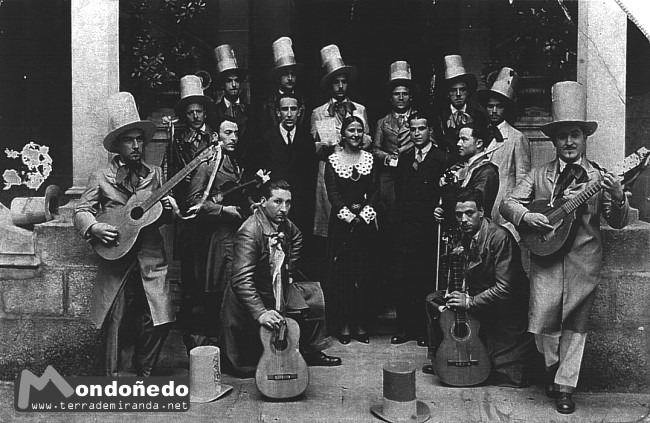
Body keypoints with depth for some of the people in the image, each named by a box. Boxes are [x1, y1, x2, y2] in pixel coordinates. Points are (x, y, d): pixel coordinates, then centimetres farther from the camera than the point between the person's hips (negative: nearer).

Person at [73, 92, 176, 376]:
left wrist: (168, 209, -4)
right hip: (117, 258, -2)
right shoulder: (101, 177, 3)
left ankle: (143, 372, 21)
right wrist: (94, 228, -15)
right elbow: (80, 211, 4)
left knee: (159, 321, -2)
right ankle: (113, 377, 18)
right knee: (115, 322, 2)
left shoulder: (154, 174, 12)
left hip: (151, 259, 2)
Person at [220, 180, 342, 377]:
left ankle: (311, 352, 23)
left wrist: (288, 271, 14)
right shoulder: (250, 232, -29)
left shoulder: (284, 225, -4)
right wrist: (260, 313, -42)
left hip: (279, 290, 8)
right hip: (254, 298, -8)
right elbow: (241, 279, -35)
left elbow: (296, 237, 22)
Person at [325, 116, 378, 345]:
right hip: (341, 220, -2)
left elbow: (374, 191, 4)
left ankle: (361, 323, 11)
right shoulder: (333, 160, 1)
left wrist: (364, 214, -9)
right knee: (341, 272, 0)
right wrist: (348, 215, -14)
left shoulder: (370, 158, 8)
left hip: (365, 220, 2)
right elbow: (332, 192, -5)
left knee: (363, 272, 3)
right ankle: (344, 324, 8)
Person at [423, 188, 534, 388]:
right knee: (434, 299, 2)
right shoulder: (467, 237, 1)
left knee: (504, 377, -7)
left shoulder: (500, 237, -25)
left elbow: (504, 289, -27)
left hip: (506, 313, -8)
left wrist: (470, 301, -24)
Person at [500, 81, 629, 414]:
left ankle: (565, 386, 20)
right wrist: (526, 216, -17)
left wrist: (617, 196, -20)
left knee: (575, 325, 6)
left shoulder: (599, 177, 3)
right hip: (545, 258, 0)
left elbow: (618, 222, -1)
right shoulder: (538, 175, 6)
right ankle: (553, 366, 26)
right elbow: (508, 203, 3)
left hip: (583, 261, 0)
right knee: (543, 324, -4)